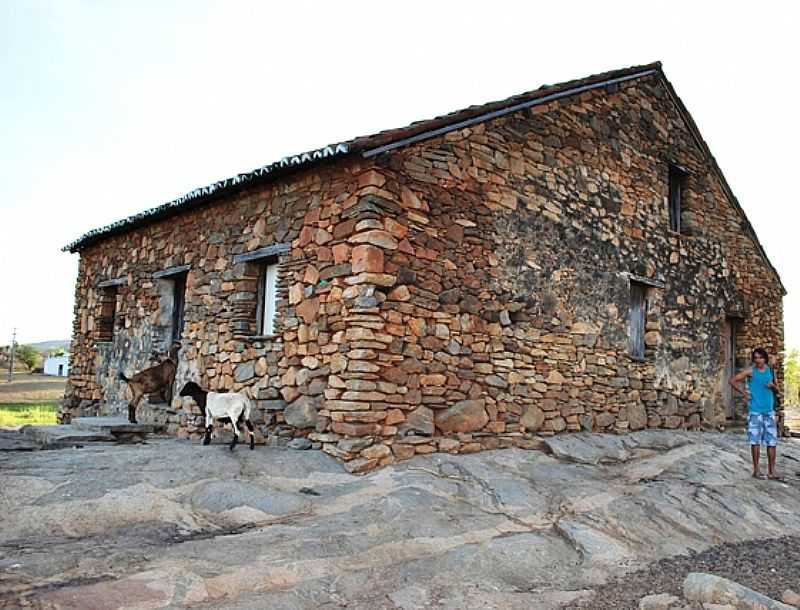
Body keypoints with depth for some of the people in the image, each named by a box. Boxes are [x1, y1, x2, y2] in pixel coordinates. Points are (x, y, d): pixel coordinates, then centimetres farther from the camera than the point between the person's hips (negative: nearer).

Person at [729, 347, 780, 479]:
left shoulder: (770, 370, 8)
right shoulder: (751, 371, -4)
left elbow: (777, 388, 17)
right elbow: (733, 381, -4)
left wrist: (773, 386, -5)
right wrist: (744, 393, -8)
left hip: (769, 410, 4)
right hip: (755, 410, -4)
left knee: (772, 441, 4)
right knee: (755, 441, -1)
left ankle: (771, 470, 12)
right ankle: (756, 470, 7)